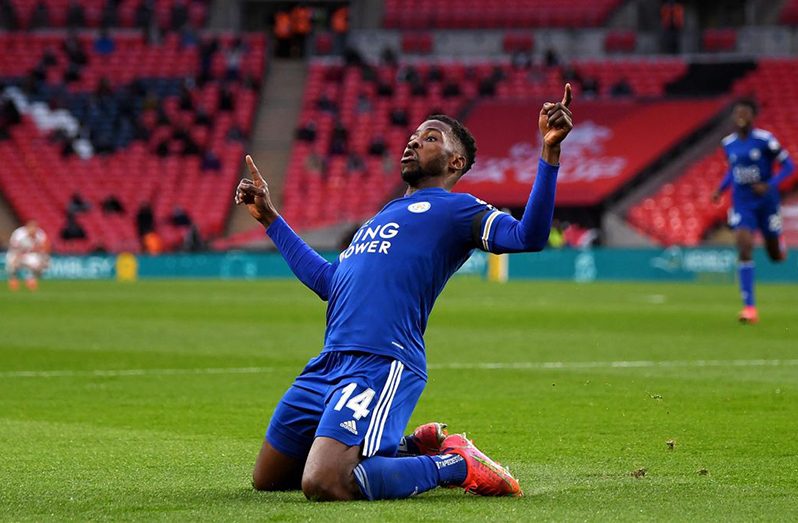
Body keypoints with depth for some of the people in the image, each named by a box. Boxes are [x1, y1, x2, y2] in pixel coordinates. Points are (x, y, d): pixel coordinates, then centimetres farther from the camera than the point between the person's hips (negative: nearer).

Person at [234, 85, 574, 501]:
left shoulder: (453, 208, 5)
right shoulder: (384, 217, 29)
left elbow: (527, 237, -12)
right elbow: (326, 281, 36)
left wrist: (550, 151, -20)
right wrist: (269, 219, 42)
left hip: (382, 364, -9)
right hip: (329, 365, 9)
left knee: (323, 486, -28)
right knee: (267, 479, 16)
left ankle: (453, 464, -5)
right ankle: (410, 450, 21)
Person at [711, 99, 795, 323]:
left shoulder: (765, 140, -13)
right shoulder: (728, 143, 2)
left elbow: (788, 166, -8)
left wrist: (769, 185, -21)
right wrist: (720, 189, 5)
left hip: (766, 201, -2)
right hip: (742, 203, 2)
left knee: (776, 256, 9)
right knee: (744, 249, -16)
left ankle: (780, 245, 51)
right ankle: (749, 307, -14)